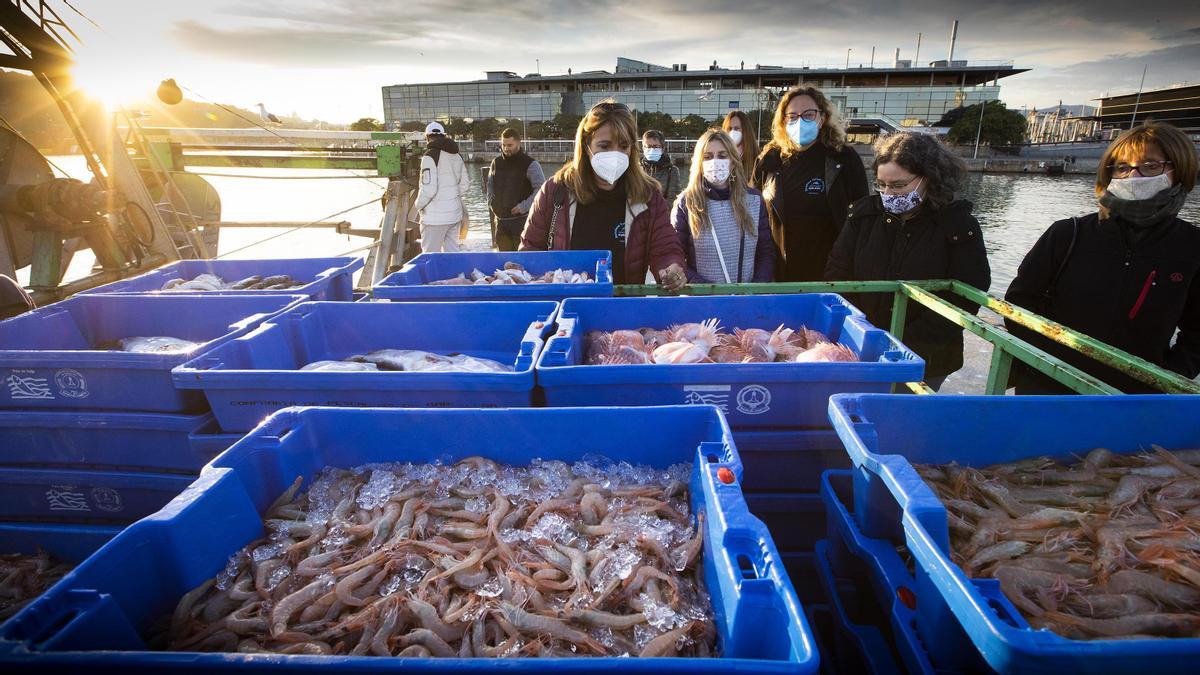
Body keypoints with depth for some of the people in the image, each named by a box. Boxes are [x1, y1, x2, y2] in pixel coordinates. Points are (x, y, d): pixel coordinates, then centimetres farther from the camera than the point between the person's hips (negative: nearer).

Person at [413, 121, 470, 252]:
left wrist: (418, 205, -3)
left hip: (435, 216, -7)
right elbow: (464, 185, 13)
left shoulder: (431, 155, -13)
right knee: (452, 251, 14)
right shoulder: (457, 156, 10)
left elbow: (428, 189, -18)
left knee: (431, 255, -1)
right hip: (455, 213, 7)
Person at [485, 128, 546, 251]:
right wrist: (491, 203, 10)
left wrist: (524, 206, -21)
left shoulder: (530, 164, -8)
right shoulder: (496, 163, 10)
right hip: (500, 220, 6)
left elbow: (541, 188, -16)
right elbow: (490, 184, 26)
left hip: (521, 219, -6)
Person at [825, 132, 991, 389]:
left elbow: (962, 303, -12)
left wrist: (906, 345, -20)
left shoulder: (960, 227, -9)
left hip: (924, 361, -2)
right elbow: (837, 276, -1)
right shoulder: (864, 214, -1)